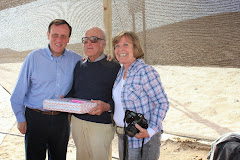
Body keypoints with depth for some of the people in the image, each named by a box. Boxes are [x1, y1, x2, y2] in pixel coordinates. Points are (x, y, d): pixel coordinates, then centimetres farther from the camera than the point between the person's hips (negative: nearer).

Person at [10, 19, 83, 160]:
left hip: (62, 120, 2)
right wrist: (21, 118, -2)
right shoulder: (34, 57, -4)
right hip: (35, 119, -2)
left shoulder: (76, 60, 1)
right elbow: (19, 93, -1)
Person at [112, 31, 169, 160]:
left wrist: (151, 130, -23)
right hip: (123, 137, 8)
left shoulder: (146, 71, -17)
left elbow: (162, 103, -17)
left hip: (143, 140, -8)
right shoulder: (121, 71, 7)